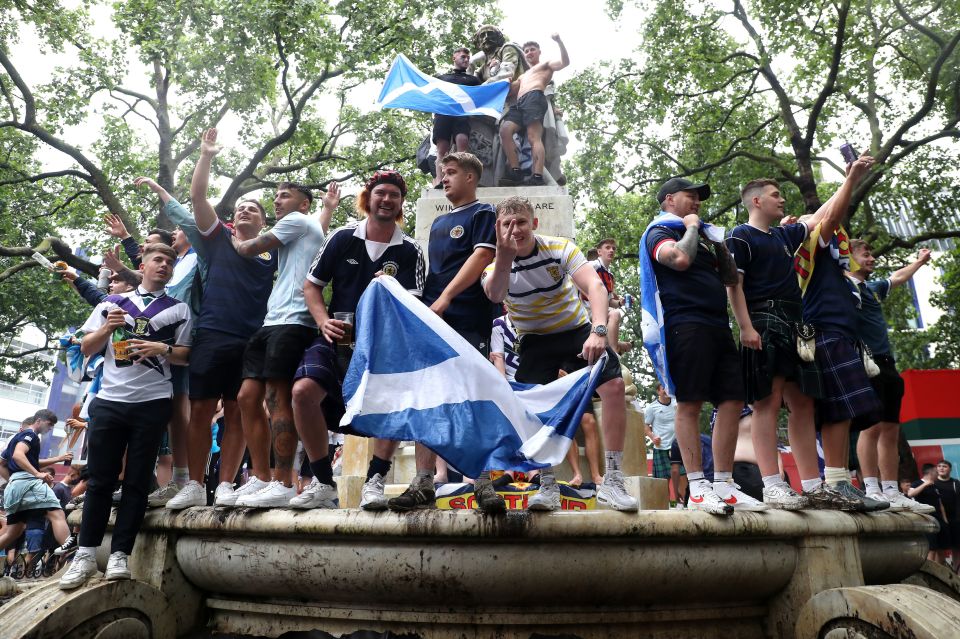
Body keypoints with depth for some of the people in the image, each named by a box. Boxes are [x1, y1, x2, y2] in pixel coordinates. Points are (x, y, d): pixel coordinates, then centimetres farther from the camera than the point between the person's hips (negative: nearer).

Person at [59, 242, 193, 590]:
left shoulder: (179, 309, 10)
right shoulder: (112, 303, 13)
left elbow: (186, 356, 6)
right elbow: (86, 349, 12)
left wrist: (163, 348, -14)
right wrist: (107, 328, -6)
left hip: (153, 403, -1)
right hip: (109, 400, 1)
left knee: (137, 481, 1)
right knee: (100, 479, 3)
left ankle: (119, 554, 7)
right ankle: (86, 554, 11)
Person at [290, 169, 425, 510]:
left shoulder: (410, 251, 1)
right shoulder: (342, 238, 4)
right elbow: (311, 285, 9)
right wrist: (323, 321, -8)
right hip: (338, 338, 1)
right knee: (304, 390, -21)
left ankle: (374, 481, -8)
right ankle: (323, 483, -6)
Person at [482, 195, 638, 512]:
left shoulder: (561, 247, -15)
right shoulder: (497, 266, -14)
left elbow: (595, 286, -27)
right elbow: (494, 295, -39)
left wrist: (598, 331, -44)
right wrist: (504, 256, -58)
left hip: (577, 329, 0)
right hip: (535, 340, 1)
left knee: (614, 385, -20)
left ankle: (612, 483, -11)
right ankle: (548, 487, 0)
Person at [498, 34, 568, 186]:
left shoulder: (546, 65, 25)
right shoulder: (523, 75, 43)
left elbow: (565, 62, 7)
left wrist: (559, 42, -4)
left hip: (535, 97, -6)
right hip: (519, 103, 6)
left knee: (534, 137, -24)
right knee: (504, 129, -21)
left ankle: (537, 177, -39)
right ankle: (516, 171, -27)